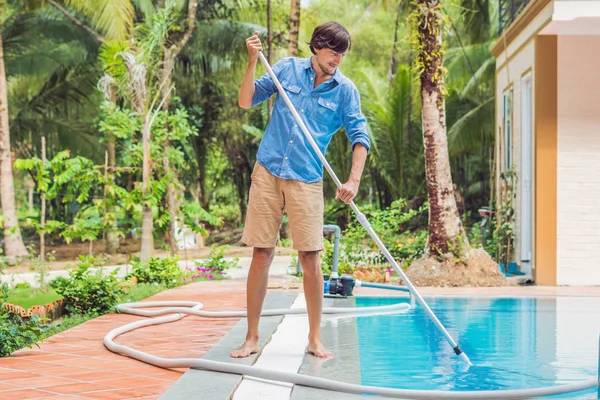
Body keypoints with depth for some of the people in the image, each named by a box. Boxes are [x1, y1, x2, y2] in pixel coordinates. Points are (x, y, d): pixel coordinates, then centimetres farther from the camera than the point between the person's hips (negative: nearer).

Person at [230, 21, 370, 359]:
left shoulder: (345, 90, 0)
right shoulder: (288, 68, 5)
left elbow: (360, 136, -5)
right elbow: (247, 101, 7)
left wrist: (354, 180, -18)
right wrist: (253, 62, -7)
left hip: (306, 180, -1)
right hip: (267, 172, 1)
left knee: (310, 258, -3)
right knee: (261, 255, 2)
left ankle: (315, 338, 10)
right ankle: (252, 337, 11)